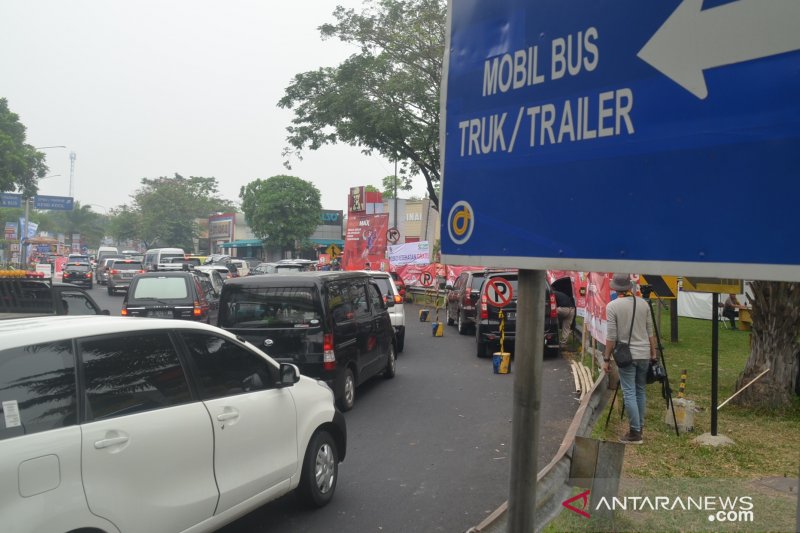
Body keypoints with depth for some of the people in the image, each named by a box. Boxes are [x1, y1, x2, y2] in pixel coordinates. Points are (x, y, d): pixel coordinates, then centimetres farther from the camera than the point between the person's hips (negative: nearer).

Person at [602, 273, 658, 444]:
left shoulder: (612, 306, -9)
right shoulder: (643, 304, 4)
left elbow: (611, 336, -10)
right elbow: (650, 332, 8)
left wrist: (606, 359, -2)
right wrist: (653, 354, 17)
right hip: (644, 355, 5)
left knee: (629, 393, -1)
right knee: (640, 391, 15)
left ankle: (635, 433, -1)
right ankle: (639, 428, 23)